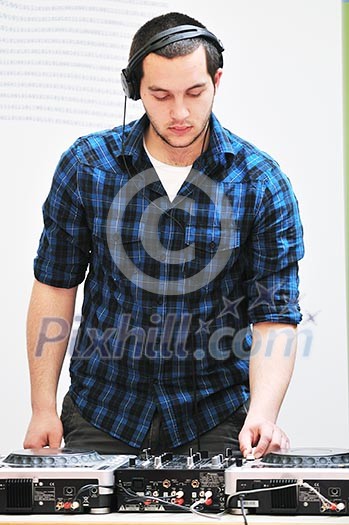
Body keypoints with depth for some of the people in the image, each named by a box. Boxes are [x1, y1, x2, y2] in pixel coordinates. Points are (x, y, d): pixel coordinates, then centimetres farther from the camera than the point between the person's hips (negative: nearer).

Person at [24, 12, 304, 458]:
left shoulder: (261, 183, -10)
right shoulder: (86, 165, -7)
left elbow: (275, 316, -10)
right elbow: (56, 284, 1)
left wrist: (262, 413, -26)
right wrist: (43, 408, -2)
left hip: (215, 415, -1)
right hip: (101, 407, 1)